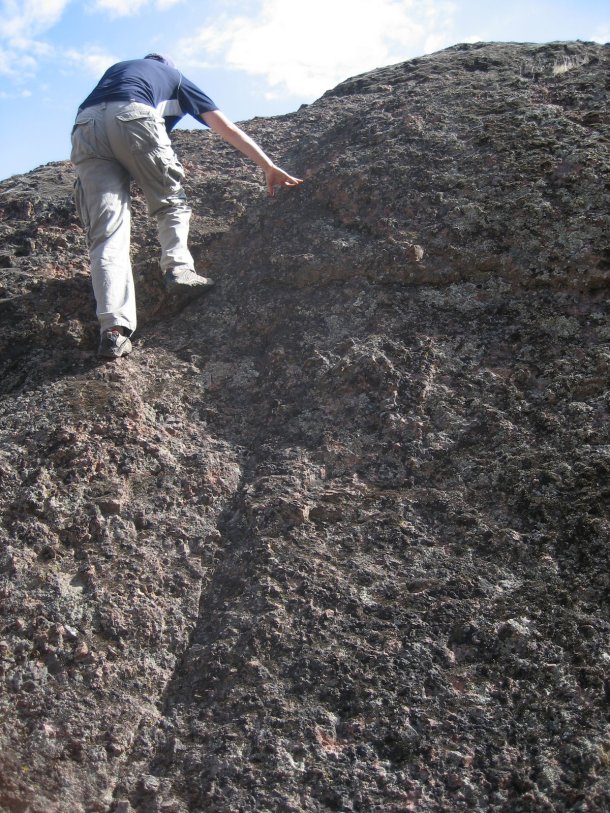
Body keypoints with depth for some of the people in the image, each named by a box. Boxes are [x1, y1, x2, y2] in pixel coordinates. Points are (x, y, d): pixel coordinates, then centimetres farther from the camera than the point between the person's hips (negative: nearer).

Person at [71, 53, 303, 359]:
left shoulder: (116, 68, 43)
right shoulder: (174, 76, 33)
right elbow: (225, 127, 28)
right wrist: (269, 166, 29)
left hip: (85, 126, 3)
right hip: (134, 117, -3)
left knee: (106, 234, -5)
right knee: (171, 203, 20)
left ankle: (113, 329, -20)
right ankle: (178, 267, -6)